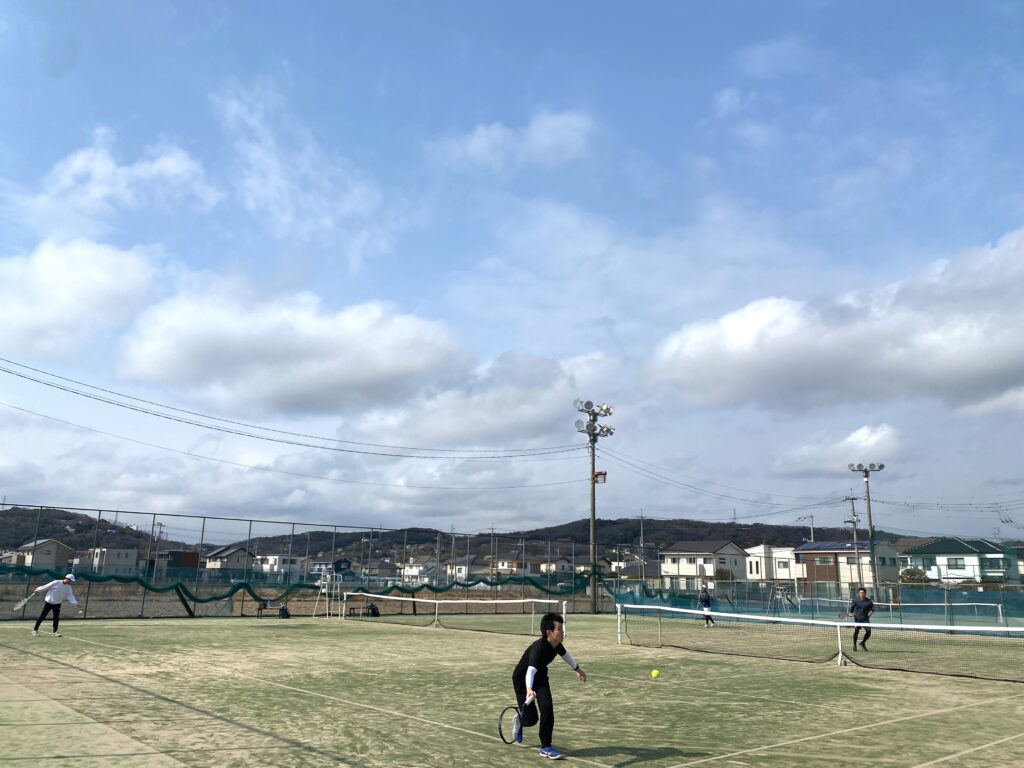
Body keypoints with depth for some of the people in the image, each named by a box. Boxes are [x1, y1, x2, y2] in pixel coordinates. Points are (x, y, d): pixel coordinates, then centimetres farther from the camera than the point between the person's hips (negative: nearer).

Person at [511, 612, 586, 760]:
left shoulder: (556, 644, -15)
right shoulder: (538, 648, -38)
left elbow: (564, 654, 11)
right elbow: (530, 671, -52)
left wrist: (577, 669, 27)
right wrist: (529, 690, -71)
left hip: (540, 676, 6)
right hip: (522, 678, -6)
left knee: (547, 708, -14)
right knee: (531, 719, -3)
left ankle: (545, 747, 0)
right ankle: (519, 722, 35)